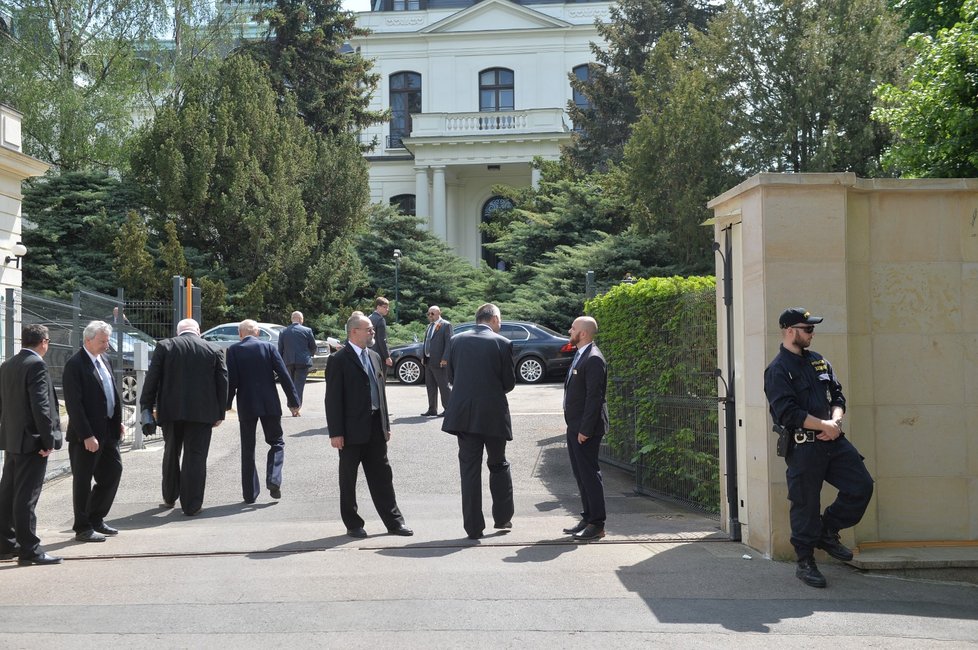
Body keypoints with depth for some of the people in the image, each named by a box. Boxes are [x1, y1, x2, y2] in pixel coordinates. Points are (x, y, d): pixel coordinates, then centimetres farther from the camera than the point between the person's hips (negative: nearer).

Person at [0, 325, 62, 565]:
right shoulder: (36, 365, -15)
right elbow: (40, 405, -20)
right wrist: (48, 440, -16)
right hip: (31, 440, -9)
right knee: (26, 496, -6)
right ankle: (29, 549, -4)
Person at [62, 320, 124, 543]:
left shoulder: (104, 361, 12)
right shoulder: (75, 365, -15)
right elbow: (73, 404, -19)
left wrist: (118, 422, 11)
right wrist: (87, 436, -21)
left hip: (108, 431, 9)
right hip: (87, 435, -8)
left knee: (113, 472, 13)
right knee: (83, 481, 3)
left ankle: (96, 519, 27)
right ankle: (83, 528, 12)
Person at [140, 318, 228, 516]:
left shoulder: (164, 346, 1)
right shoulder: (214, 351, 3)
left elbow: (152, 379, -1)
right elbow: (223, 383, 3)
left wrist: (147, 407, 4)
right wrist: (219, 413, 9)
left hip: (171, 411, 1)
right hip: (202, 412, -1)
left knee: (171, 454, 19)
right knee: (195, 457, 3)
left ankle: (169, 498, 31)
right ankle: (191, 505, 2)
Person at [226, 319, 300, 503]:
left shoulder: (234, 350, -2)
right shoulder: (268, 347, 0)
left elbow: (231, 380, -6)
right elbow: (284, 375, -4)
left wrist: (227, 404, 3)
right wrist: (293, 401, 1)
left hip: (246, 405, 0)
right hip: (270, 405, 0)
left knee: (247, 449, 10)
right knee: (276, 442, 14)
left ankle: (250, 493, 11)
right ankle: (273, 481, -7)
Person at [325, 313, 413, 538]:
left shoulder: (374, 357, 13)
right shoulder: (339, 360, -9)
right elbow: (333, 399, -12)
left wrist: (386, 425, 16)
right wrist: (335, 432, -16)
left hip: (375, 428, 6)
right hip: (352, 429, -6)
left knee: (382, 477, 9)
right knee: (348, 479, 6)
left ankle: (394, 522, 14)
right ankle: (353, 524, 15)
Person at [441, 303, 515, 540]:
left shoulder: (457, 341, 3)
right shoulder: (502, 343, -6)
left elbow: (451, 377, 8)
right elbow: (509, 382, -2)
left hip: (464, 414, 2)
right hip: (493, 414, -2)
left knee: (469, 469, 5)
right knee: (498, 465, 17)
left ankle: (473, 527, 5)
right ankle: (502, 517, 24)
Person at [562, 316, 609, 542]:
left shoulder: (593, 359, -16)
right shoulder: (580, 356, 16)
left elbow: (594, 396, -20)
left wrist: (585, 429, -21)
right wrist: (574, 426, 15)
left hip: (586, 428, -10)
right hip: (575, 426, 10)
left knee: (589, 474, -6)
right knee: (581, 474, 14)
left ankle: (597, 525, -1)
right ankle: (588, 518, 23)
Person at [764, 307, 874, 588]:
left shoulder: (819, 361, 15)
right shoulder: (778, 370, -9)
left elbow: (838, 395, 14)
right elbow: (788, 412, -18)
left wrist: (835, 422, -6)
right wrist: (824, 425, -15)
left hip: (833, 441, 7)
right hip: (802, 447, -7)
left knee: (862, 485, 2)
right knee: (805, 505, 1)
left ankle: (827, 532, 20)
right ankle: (805, 563, 15)